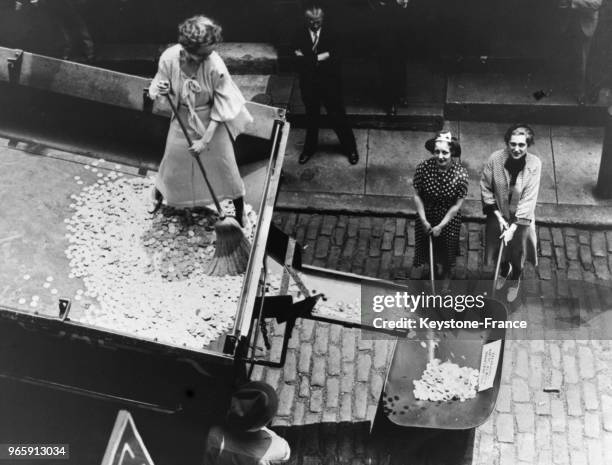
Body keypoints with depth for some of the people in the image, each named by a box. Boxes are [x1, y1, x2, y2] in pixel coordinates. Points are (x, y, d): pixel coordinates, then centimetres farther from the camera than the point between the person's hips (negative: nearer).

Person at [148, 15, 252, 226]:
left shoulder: (215, 65, -29)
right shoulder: (169, 58, -23)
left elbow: (221, 105, -19)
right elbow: (158, 88, -4)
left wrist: (206, 139, -19)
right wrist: (159, 90, -30)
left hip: (212, 121, -2)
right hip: (183, 119, 2)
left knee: (224, 165, 7)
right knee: (172, 161, 17)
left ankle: (240, 212, 30)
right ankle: (158, 197, 48)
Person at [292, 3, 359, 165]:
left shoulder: (330, 34, -7)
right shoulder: (300, 35, -6)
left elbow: (333, 59, -12)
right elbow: (299, 59, -15)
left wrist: (310, 58, -16)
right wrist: (321, 57, -20)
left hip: (329, 83, -1)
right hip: (308, 84, 1)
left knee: (338, 116, 7)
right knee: (311, 117, 18)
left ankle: (350, 148, 23)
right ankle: (310, 148, 37)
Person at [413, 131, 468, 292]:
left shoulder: (460, 173, -27)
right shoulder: (423, 168, -25)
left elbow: (457, 205, -19)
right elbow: (417, 196, -14)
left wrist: (441, 226, -17)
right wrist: (423, 220, -16)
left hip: (449, 218, -1)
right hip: (427, 216, 1)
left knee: (447, 248, 22)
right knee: (428, 246, 23)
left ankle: (446, 276, 53)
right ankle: (434, 270, 57)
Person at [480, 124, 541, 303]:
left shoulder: (534, 164, -26)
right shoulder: (495, 159, -23)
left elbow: (529, 199, -23)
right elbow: (485, 189, -11)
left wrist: (513, 227, -24)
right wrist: (498, 216, -14)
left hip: (521, 220, -1)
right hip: (499, 216, 1)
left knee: (517, 253, 22)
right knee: (501, 248, 26)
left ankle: (515, 281, 53)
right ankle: (504, 272, 60)